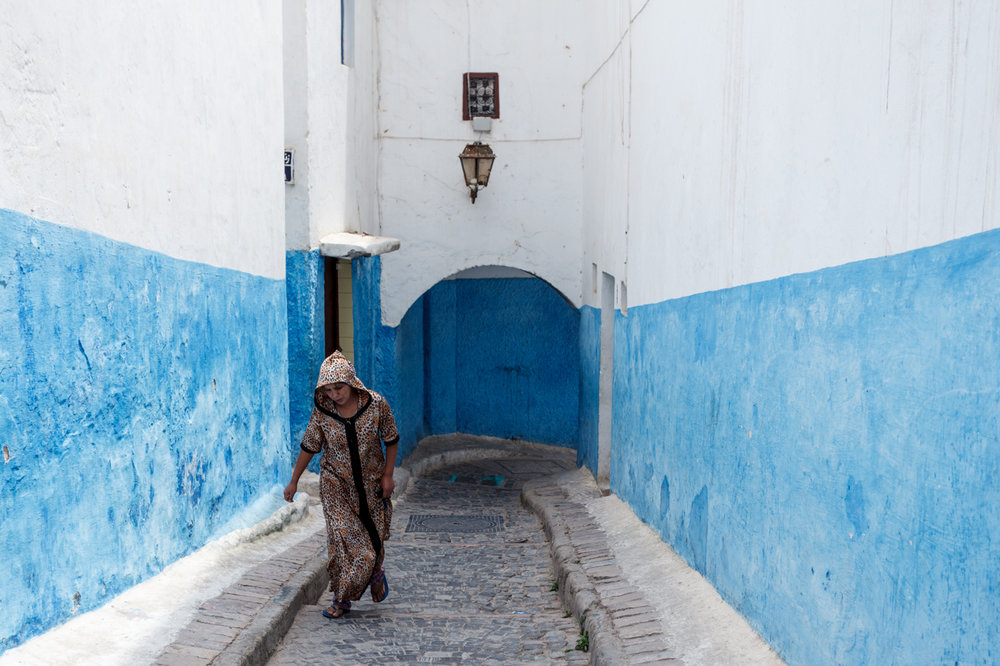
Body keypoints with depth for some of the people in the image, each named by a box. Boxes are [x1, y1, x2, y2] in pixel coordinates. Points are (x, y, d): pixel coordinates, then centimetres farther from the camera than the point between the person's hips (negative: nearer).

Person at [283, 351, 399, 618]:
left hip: (371, 484, 0)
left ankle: (375, 572, 39)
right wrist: (293, 481, 4)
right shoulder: (322, 411, -13)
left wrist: (388, 474, -5)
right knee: (343, 537, -6)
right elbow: (309, 447, -1)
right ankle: (342, 598, 10)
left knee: (374, 536, 8)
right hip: (336, 484, 0)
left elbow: (391, 440, -3)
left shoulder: (375, 403, -15)